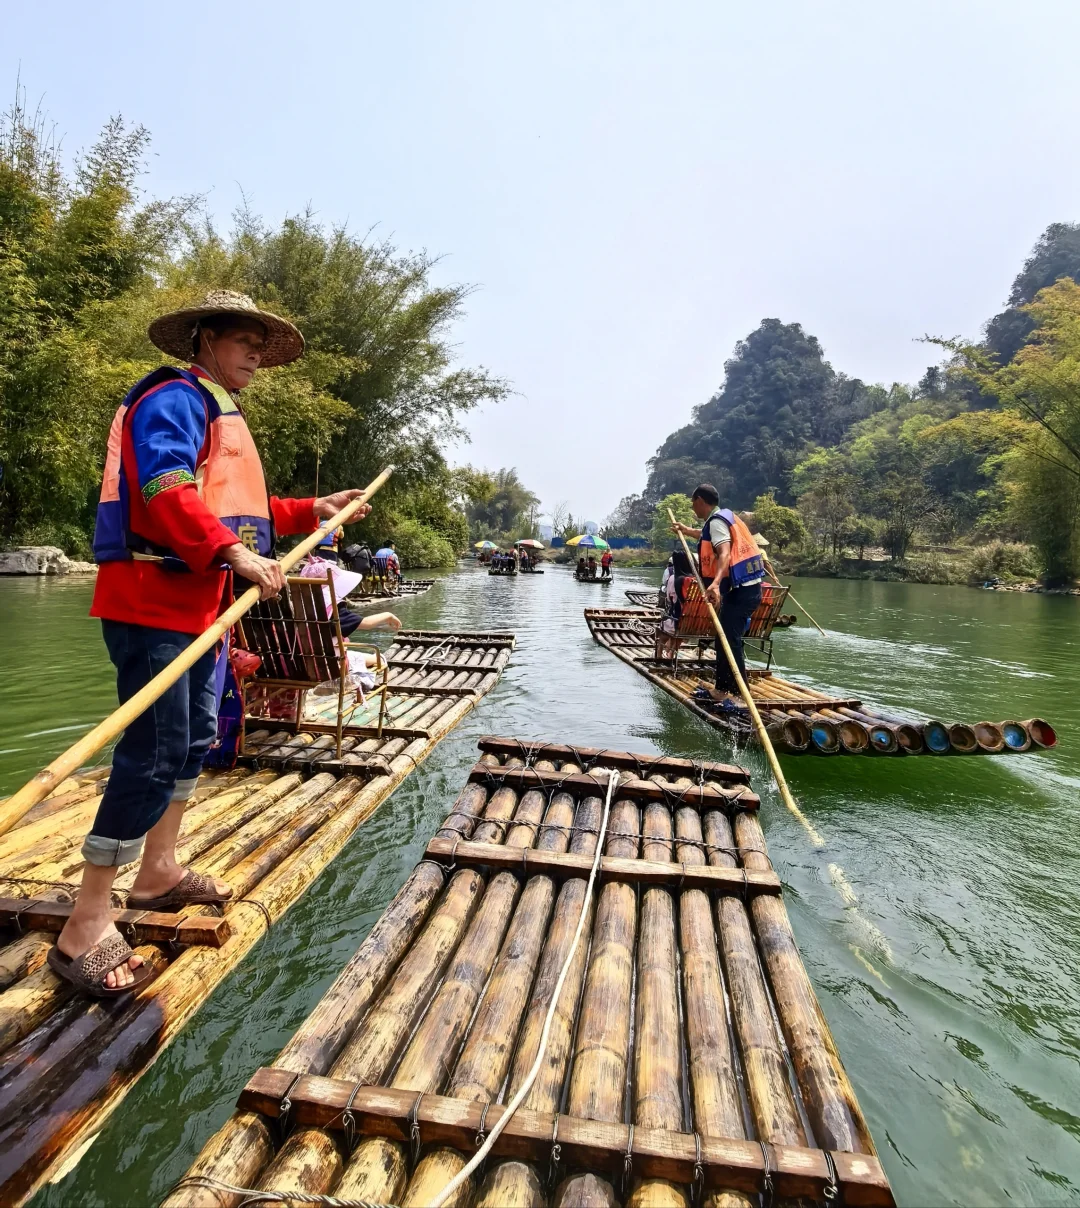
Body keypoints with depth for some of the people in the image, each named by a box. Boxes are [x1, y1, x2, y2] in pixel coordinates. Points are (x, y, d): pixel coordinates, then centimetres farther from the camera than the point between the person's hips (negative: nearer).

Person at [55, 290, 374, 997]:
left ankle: (159, 872, 31)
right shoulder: (176, 398, -8)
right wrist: (234, 554, -34)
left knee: (195, 740, 16)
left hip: (199, 604, 11)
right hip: (152, 600, -11)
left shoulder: (222, 414, 24)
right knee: (155, 753, -12)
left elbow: (240, 510, 25)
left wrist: (312, 511, 23)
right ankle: (85, 929, -1)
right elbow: (166, 492, -25)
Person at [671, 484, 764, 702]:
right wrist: (685, 530, 62)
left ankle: (731, 691, -10)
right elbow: (707, 536, 44)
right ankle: (726, 687, 24)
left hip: (741, 590, -10)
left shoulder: (716, 521, -12)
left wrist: (715, 583, -46)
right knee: (727, 639, 15)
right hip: (746, 588, 10)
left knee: (728, 640, -12)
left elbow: (725, 553, -30)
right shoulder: (721, 519, 19)